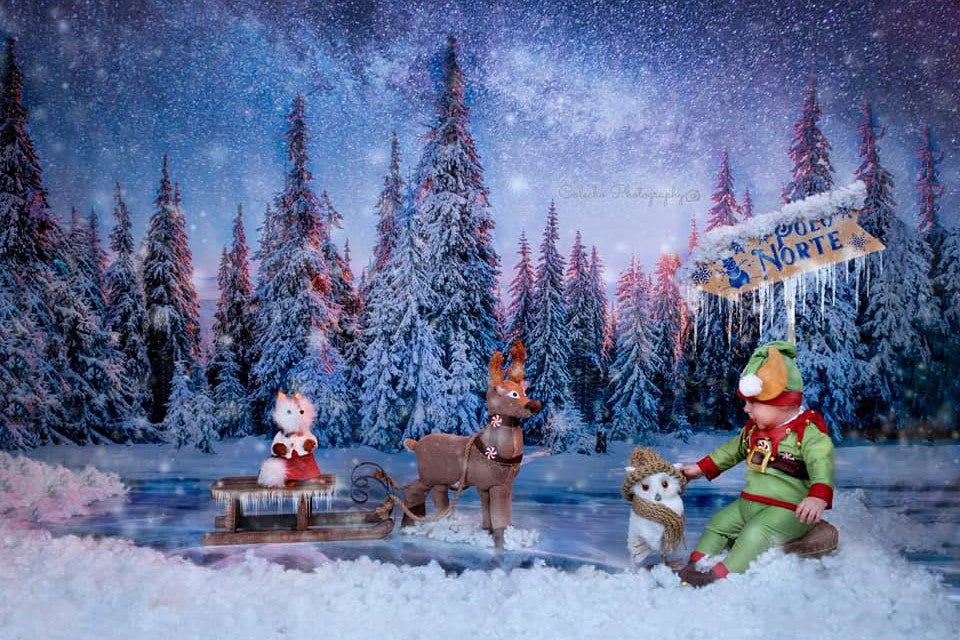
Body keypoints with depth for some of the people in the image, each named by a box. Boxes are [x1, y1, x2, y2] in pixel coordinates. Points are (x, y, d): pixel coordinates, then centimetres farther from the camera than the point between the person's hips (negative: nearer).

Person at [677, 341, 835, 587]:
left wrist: (818, 497, -46)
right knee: (718, 523, 5)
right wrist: (702, 468, 26)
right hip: (748, 502, 9)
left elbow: (822, 467, -29)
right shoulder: (753, 430, 10)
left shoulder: (808, 433, -17)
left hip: (787, 509, -9)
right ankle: (695, 566, 5)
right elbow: (732, 450, 25)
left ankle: (722, 575, -30)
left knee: (755, 533, -28)